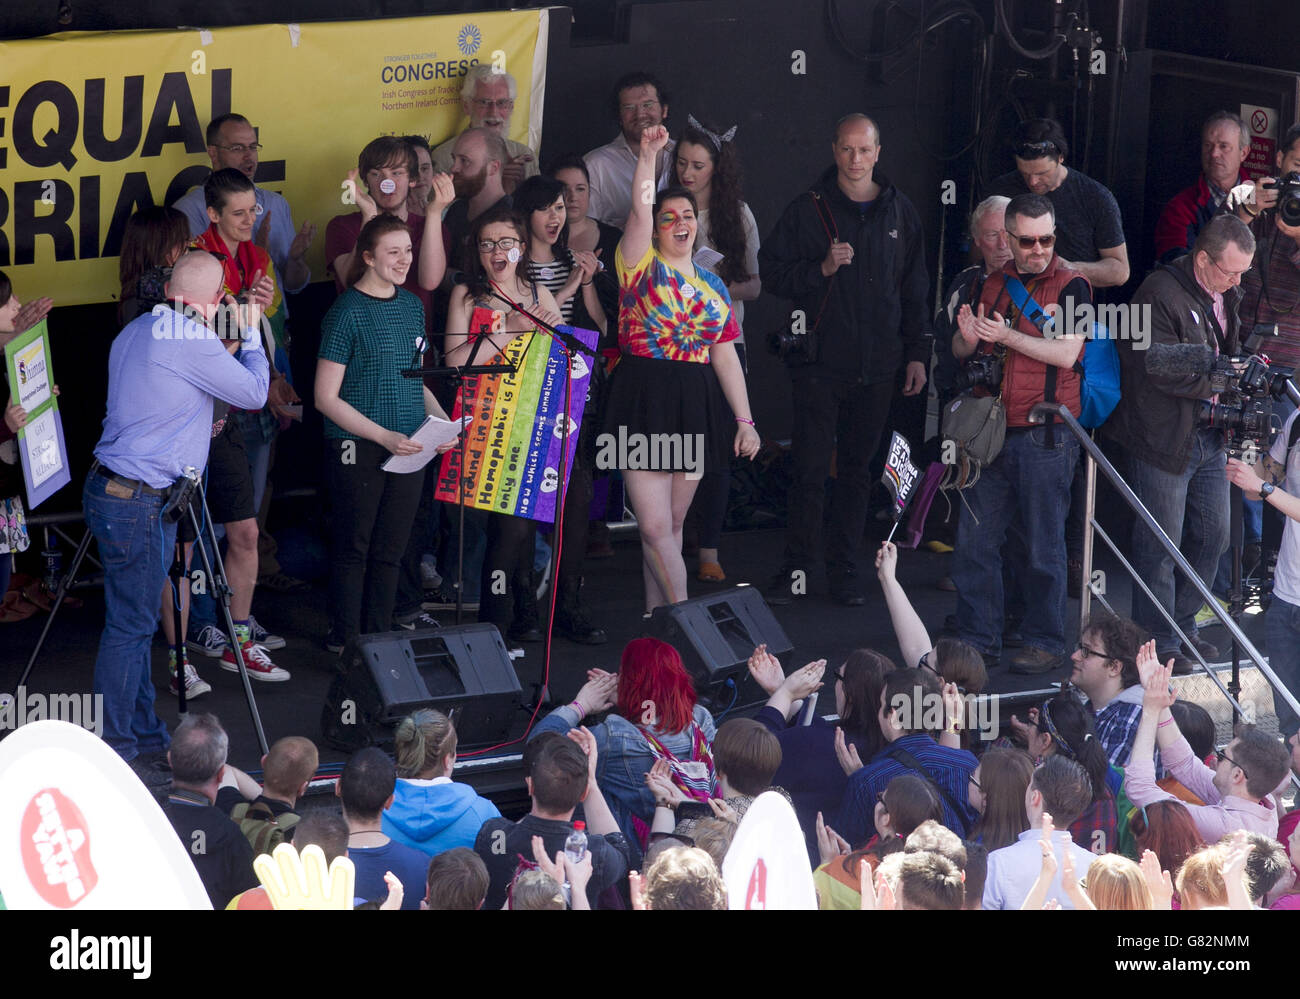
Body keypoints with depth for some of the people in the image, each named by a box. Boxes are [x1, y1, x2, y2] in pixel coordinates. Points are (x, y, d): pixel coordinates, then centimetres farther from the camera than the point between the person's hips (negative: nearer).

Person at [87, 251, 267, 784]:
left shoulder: (135, 331, 12)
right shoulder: (193, 341, -16)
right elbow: (253, 393, -4)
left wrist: (227, 347, 20)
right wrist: (249, 335, 9)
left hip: (111, 488, 10)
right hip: (139, 501, -10)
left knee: (136, 621, 15)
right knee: (130, 626, -4)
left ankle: (146, 736, 24)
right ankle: (114, 751, 1)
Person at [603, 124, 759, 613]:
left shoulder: (712, 285, 14)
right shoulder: (642, 266, 1)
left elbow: (725, 355, 13)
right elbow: (639, 212, -17)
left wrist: (745, 420, 8)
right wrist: (648, 156, -23)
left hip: (697, 408, 5)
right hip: (644, 402, -5)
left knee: (673, 523, 9)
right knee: (655, 526, -11)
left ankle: (656, 615, 16)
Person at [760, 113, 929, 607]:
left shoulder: (899, 211, 10)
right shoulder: (807, 210, 0)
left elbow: (915, 288, 15)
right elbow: (772, 272, -1)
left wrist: (917, 352, 10)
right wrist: (822, 268, -16)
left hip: (877, 363, 3)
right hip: (819, 358, -3)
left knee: (857, 469, 8)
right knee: (810, 469, -5)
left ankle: (844, 568, 14)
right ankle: (796, 568, 4)